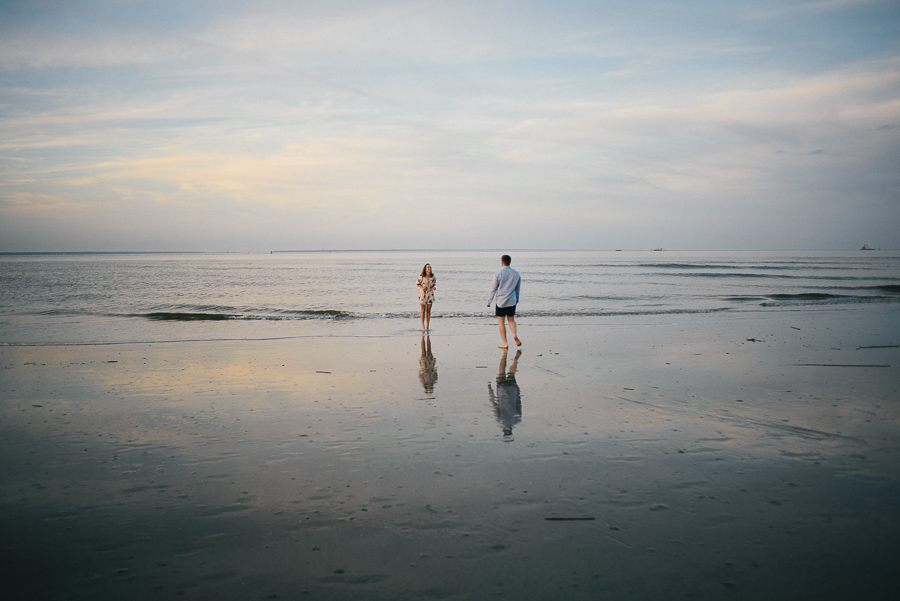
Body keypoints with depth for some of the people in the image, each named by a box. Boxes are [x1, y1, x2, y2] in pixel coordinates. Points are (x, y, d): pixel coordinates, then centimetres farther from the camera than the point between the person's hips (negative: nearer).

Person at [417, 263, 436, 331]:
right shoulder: (421, 277, -11)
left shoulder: (433, 277, -5)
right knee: (423, 311, -2)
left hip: (430, 295, 2)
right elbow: (417, 283, 4)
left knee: (428, 311, 5)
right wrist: (422, 287, -12)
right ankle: (423, 326, 4)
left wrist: (434, 287, -10)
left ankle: (428, 326, 14)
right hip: (422, 295, -2)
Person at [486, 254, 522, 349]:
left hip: (501, 301, -3)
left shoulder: (498, 274, -10)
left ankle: (505, 343, 4)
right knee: (511, 320, 16)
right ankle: (515, 335, -10)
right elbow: (518, 288, 13)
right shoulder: (516, 273, 3)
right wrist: (517, 299, 27)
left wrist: (489, 301, 3)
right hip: (512, 301, 4)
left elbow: (493, 289, -6)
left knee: (501, 322, 5)